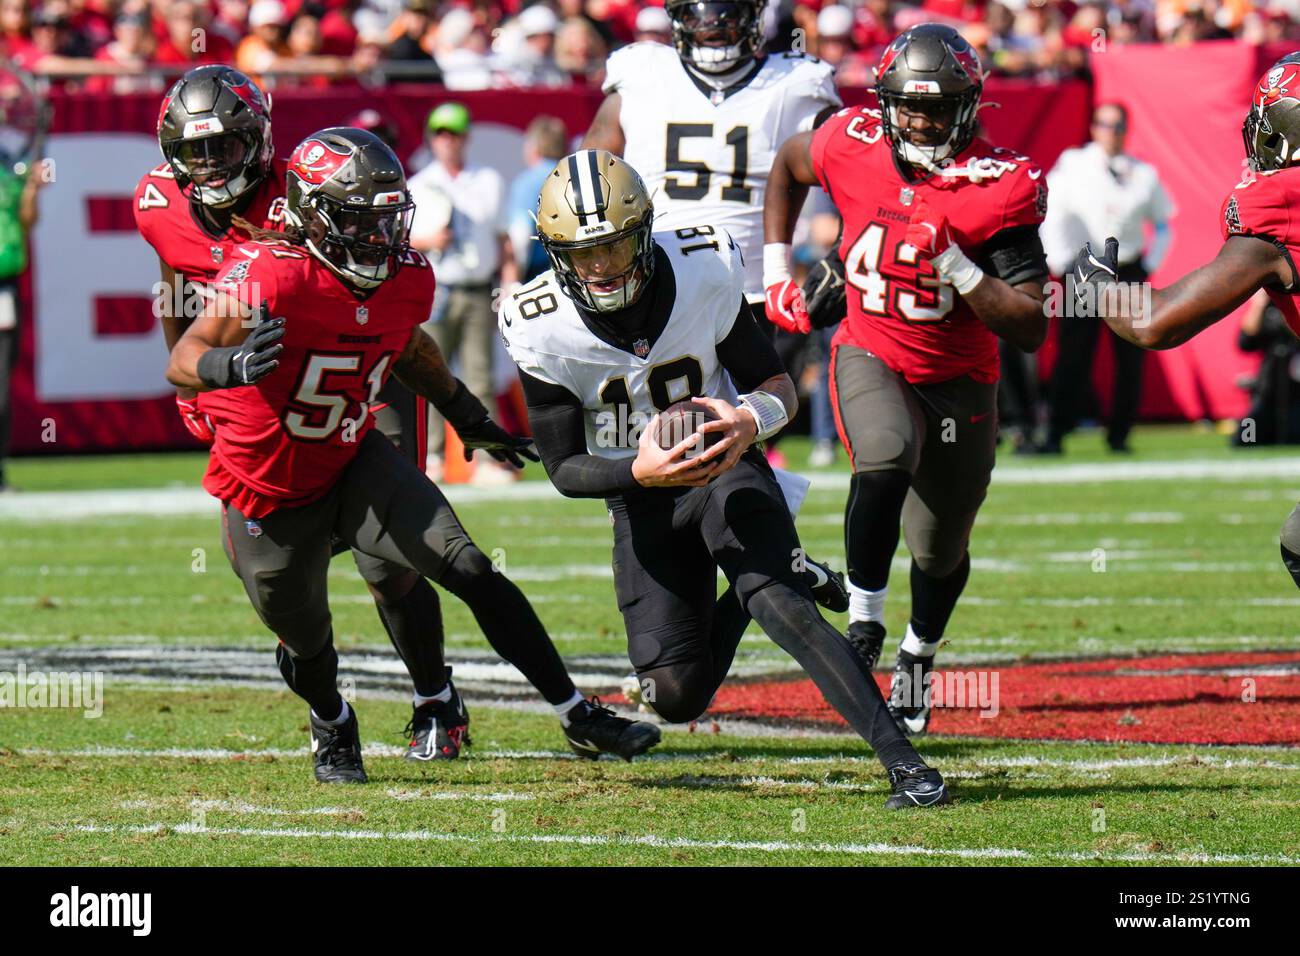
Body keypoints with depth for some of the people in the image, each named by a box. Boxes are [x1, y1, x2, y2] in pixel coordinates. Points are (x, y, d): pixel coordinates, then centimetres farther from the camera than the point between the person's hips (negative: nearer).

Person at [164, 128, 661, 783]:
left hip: (352, 464, 4)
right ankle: (332, 725, 51)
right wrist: (232, 367, -51)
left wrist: (469, 419, 24)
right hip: (269, 498, -4)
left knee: (469, 569, -14)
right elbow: (183, 361, -28)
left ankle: (580, 718, -10)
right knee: (308, 645, 12)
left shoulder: (408, 280, -8)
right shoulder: (270, 279, -29)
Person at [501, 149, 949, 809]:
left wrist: (749, 422, -31)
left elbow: (778, 386, -7)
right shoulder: (543, 330, -19)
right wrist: (639, 472, -34)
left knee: (782, 604, -27)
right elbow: (564, 469, -13)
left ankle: (903, 762, -28)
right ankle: (738, 599, 28)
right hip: (639, 494, 1)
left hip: (725, 466, -1)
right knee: (677, 697, -5)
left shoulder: (703, 276, -18)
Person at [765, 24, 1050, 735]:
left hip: (958, 381, 0)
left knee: (939, 552, 12)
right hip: (870, 358, 0)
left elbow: (1029, 329, -22)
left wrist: (953, 263, -31)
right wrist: (777, 270, 8)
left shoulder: (1001, 188, -20)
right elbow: (789, 164, 14)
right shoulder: (853, 145, -13)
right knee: (886, 463, -34)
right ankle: (863, 625, -20)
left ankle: (919, 655, 44)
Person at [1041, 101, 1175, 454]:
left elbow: (1163, 225, 18)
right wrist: (1059, 262, -7)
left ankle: (1119, 434, 10)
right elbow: (1047, 213, 2)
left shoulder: (1144, 175, 11)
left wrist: (1150, 265, 4)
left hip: (1129, 272, 3)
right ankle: (1056, 435, -8)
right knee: (1073, 356, -8)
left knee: (1130, 358, 1)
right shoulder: (1071, 165, 3)